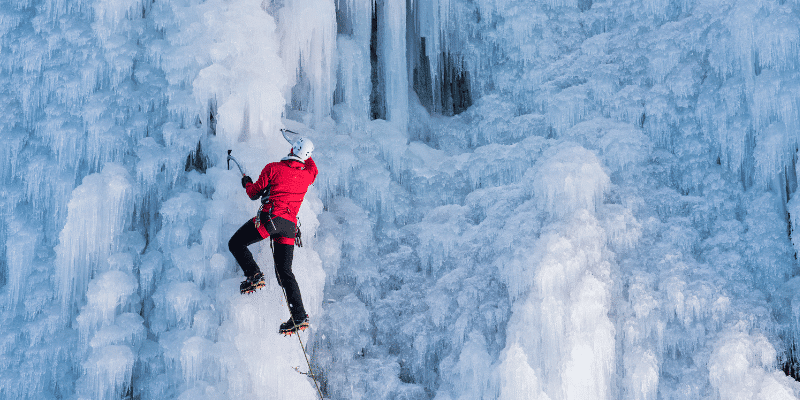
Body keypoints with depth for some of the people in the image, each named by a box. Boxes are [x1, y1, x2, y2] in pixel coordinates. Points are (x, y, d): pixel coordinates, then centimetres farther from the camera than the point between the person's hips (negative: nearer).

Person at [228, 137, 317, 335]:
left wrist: (246, 182, 31)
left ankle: (254, 275, -9)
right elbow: (312, 167, 40)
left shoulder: (273, 168, 3)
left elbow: (254, 193, 10)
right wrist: (305, 155, 55)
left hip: (270, 217, -5)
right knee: (284, 272, 8)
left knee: (236, 244, 12)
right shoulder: (308, 174, 13)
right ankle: (299, 317, -1)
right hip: (290, 226, 5)